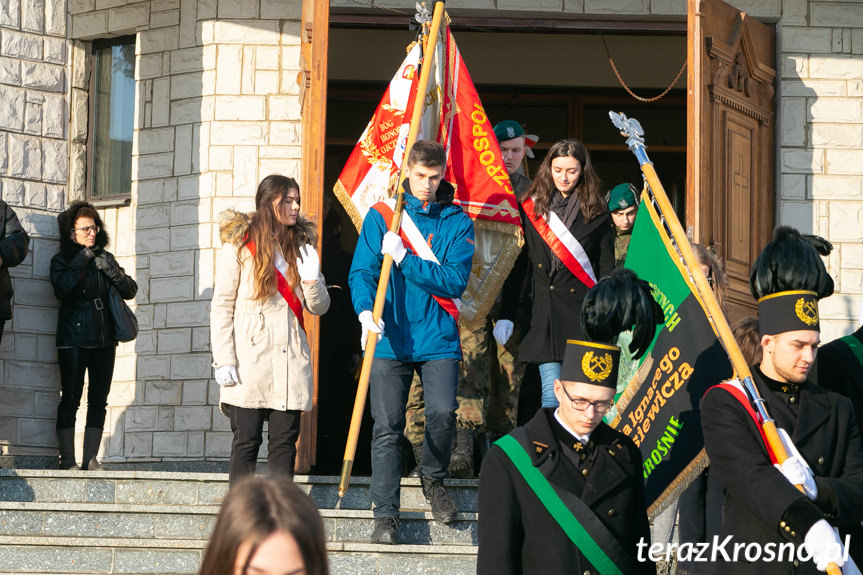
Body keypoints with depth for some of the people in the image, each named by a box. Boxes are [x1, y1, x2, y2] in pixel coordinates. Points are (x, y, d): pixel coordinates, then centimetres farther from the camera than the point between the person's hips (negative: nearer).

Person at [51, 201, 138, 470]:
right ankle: (68, 460, -4)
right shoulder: (62, 260, 2)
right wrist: (81, 262, -13)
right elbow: (62, 289, -17)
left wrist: (112, 271, -7)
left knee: (99, 400, 1)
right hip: (74, 339, -4)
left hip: (104, 339, 4)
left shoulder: (105, 258, 15)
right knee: (70, 399, -6)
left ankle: (90, 458, 3)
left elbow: (130, 291, 10)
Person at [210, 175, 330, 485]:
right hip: (249, 361, -4)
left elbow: (319, 307, 14)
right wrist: (224, 362, -9)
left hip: (291, 360, 4)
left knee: (284, 442, 1)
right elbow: (222, 306, -1)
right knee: (246, 441, -4)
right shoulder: (239, 246, 2)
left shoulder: (302, 247, 14)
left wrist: (312, 280, -8)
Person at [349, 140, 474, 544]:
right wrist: (367, 312, -22)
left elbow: (455, 281, -6)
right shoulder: (382, 215, 4)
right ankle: (385, 512, 5)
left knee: (442, 414, -14)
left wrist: (404, 259, -15)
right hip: (389, 339, 0)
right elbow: (361, 272, -2)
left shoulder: (456, 222, 4)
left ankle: (433, 480, 14)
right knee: (387, 426, -2)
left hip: (438, 339, 0)